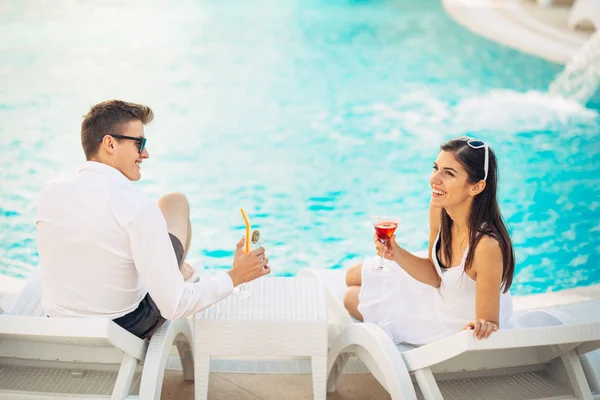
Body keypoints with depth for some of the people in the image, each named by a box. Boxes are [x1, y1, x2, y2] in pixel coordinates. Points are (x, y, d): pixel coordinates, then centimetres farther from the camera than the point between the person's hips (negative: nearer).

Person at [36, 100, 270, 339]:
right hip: (126, 331, -4)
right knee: (176, 202, 10)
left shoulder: (49, 193, -8)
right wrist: (234, 276, -13)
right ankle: (178, 272, 41)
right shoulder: (139, 208, -25)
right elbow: (173, 307, -25)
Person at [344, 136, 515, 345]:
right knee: (352, 277, 17)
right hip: (442, 294, 6)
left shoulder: (487, 245, -42)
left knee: (353, 298, 6)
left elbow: (489, 322, -30)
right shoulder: (439, 208, -19)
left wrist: (483, 326, -54)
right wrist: (397, 254, -21)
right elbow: (436, 275, -4)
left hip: (465, 330, -6)